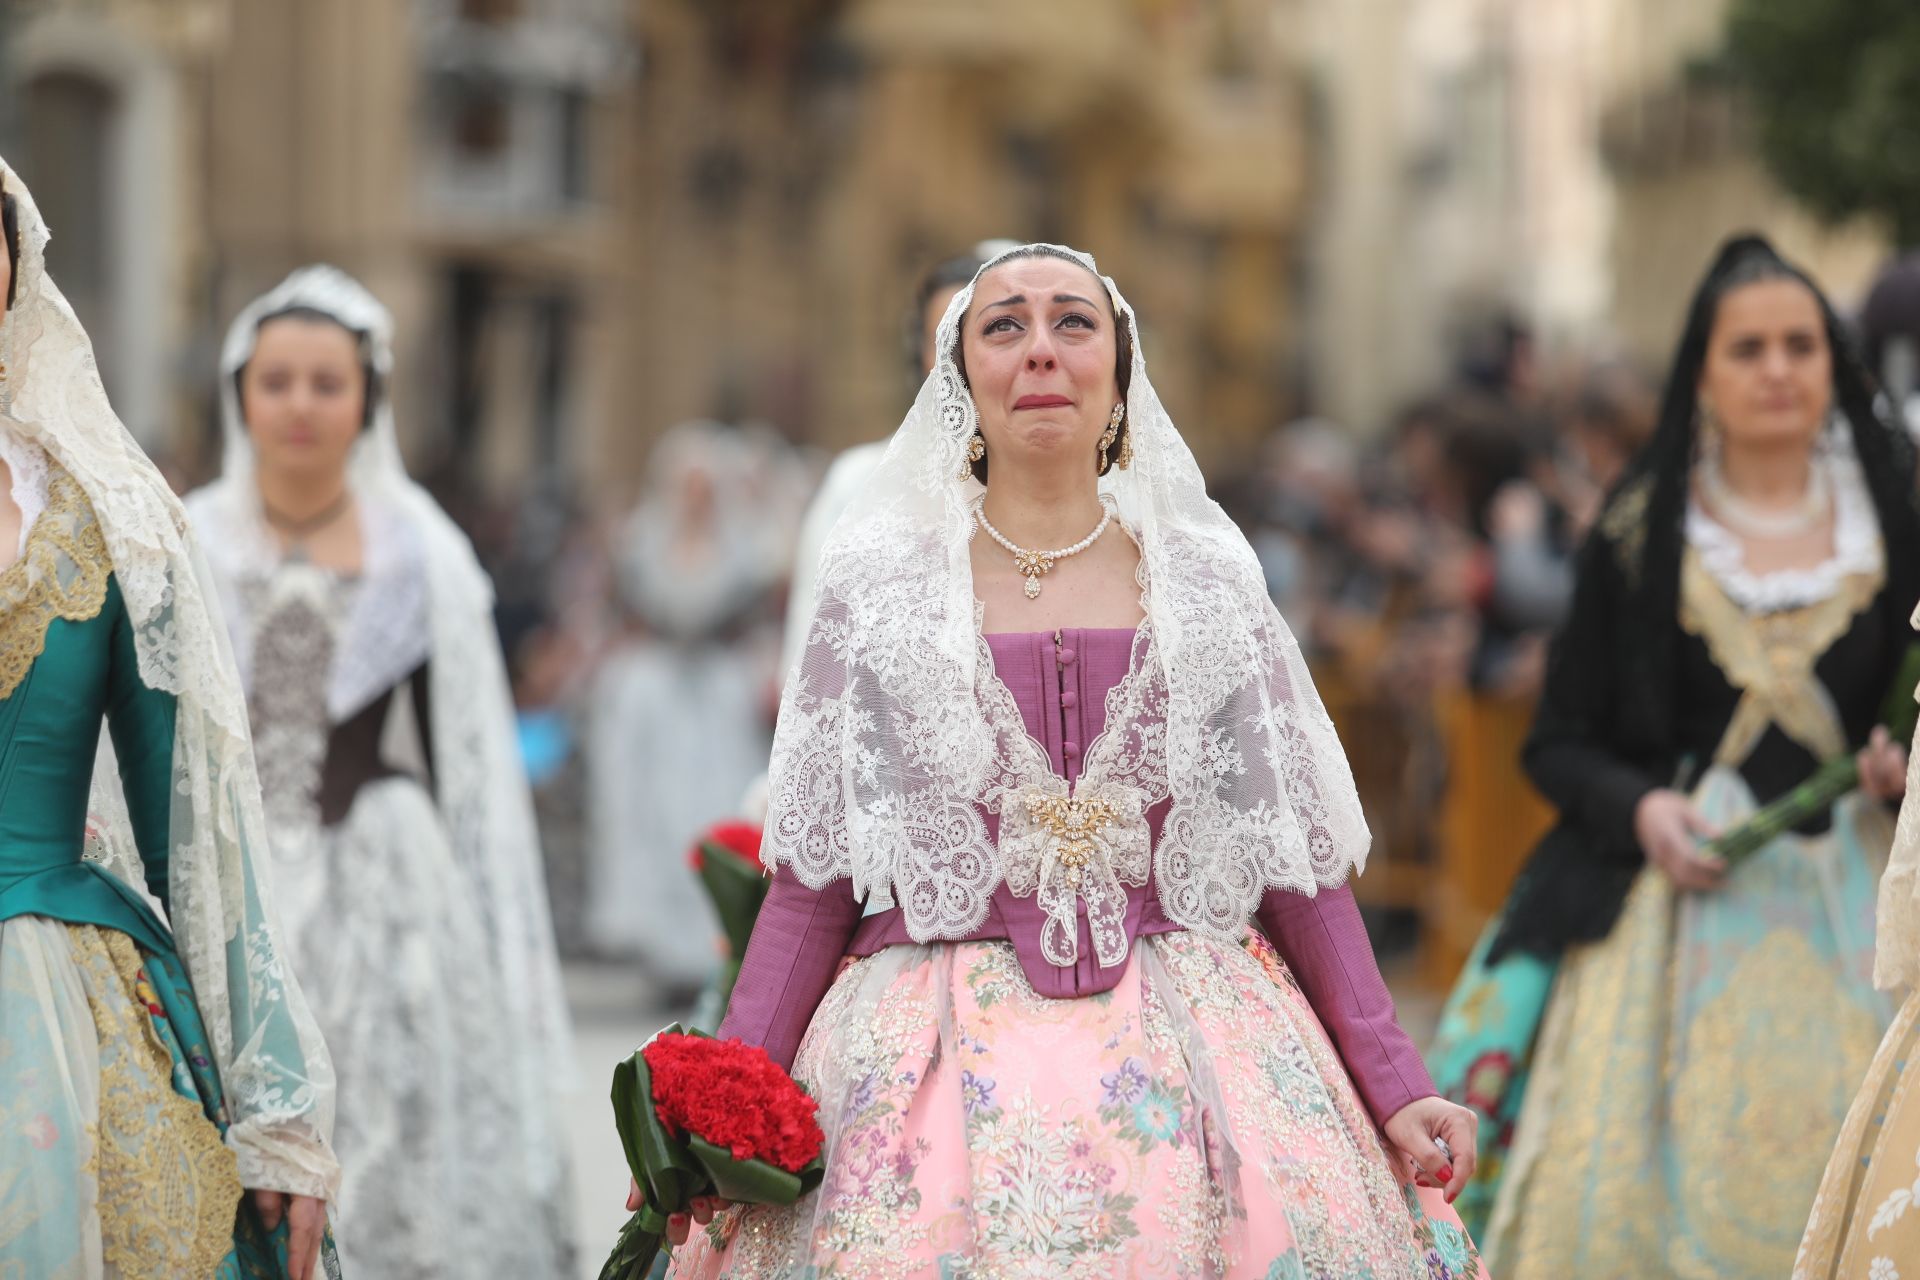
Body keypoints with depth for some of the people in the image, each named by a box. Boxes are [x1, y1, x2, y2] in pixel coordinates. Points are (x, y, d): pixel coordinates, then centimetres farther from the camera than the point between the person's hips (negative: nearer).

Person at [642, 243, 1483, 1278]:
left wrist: (1396, 1087, 3)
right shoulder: (882, 587, 4)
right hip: (942, 1059, -1)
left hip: (1189, 1037, 1)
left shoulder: (1205, 581, 7)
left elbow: (1294, 857, 8)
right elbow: (813, 879, 3)